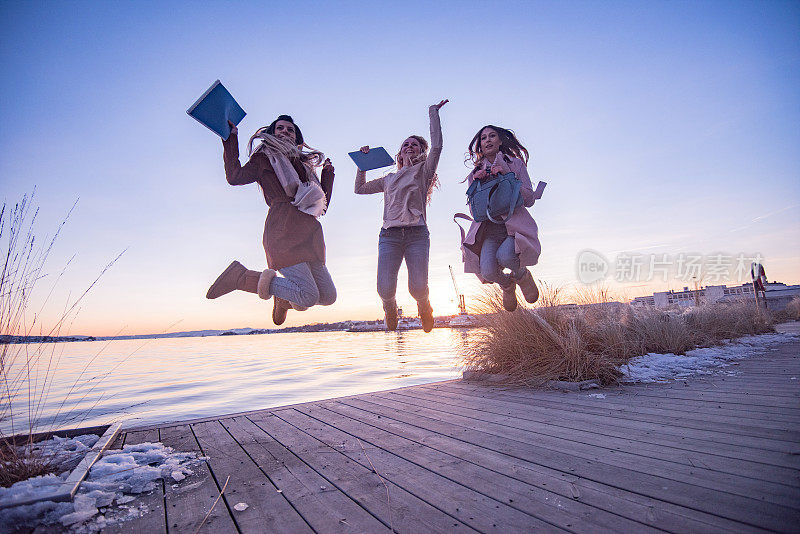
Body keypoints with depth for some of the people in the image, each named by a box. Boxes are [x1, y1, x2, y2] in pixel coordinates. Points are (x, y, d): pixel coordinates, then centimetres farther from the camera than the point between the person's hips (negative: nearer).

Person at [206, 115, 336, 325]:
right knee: (308, 297, -21)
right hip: (283, 232, -7)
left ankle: (284, 296, 29)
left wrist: (328, 173, 22)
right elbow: (234, 177, -4)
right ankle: (242, 277, -6)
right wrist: (231, 137, 1)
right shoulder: (265, 158, 14)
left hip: (308, 234, 7)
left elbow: (323, 205, 27)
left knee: (328, 296, 4)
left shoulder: (304, 164, 29)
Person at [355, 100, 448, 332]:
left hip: (417, 234, -2)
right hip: (389, 236, 2)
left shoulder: (423, 171, 16)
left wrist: (433, 113, 5)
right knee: (385, 290, -12)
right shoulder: (389, 178, 26)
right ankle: (390, 311, 23)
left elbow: (437, 146, 0)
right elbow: (360, 188, 32)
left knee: (418, 288, -15)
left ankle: (424, 307, 22)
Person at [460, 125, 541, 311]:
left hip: (515, 224, -2)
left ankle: (521, 275, 6)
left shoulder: (516, 164, 11)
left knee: (504, 256, -34)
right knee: (488, 271, -23)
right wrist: (476, 183, -4)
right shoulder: (475, 174, 17)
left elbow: (529, 200, 2)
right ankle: (507, 284, 17)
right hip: (489, 229, 2)